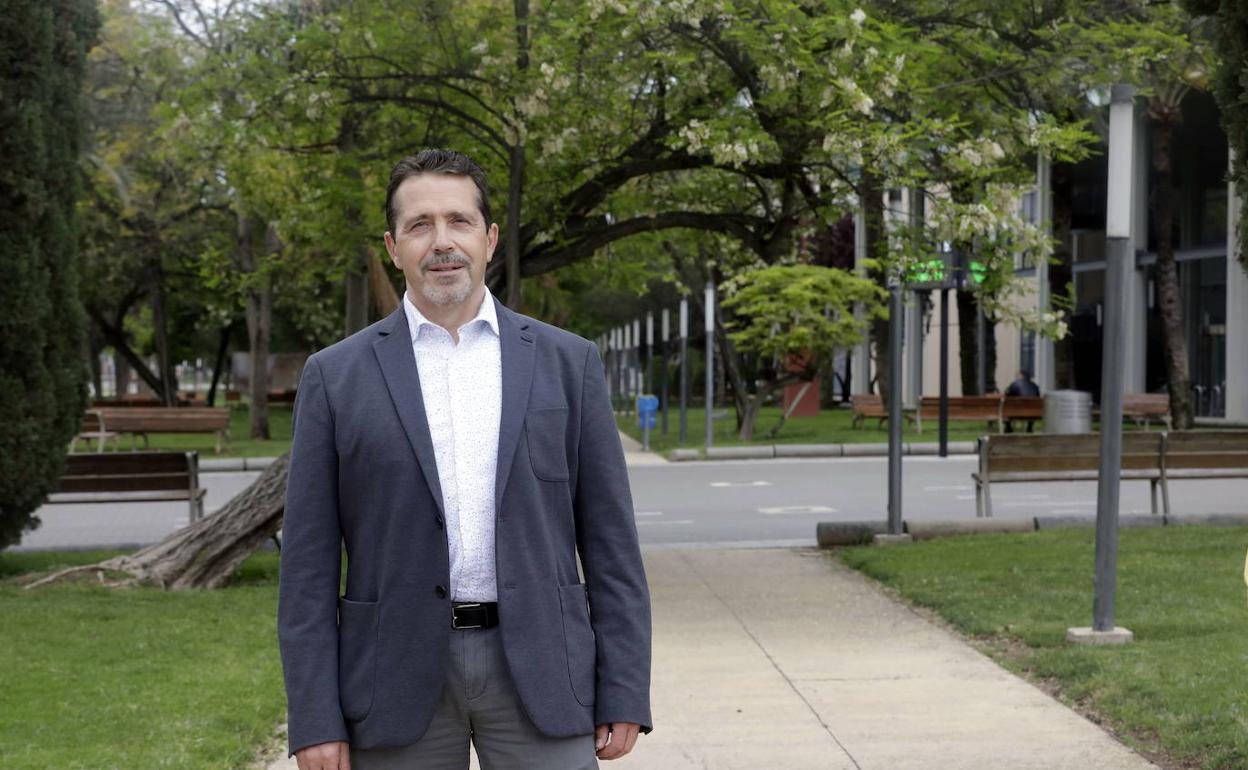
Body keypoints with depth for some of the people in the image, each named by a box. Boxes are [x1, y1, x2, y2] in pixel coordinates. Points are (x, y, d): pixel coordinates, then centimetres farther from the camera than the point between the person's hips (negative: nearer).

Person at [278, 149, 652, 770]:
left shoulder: (567, 363, 6)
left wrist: (623, 695, -1)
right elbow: (309, 562, 1)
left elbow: (609, 540, 5)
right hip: (398, 677, 0)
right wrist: (315, 719, -5)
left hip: (536, 667, 0)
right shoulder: (335, 377, 4)